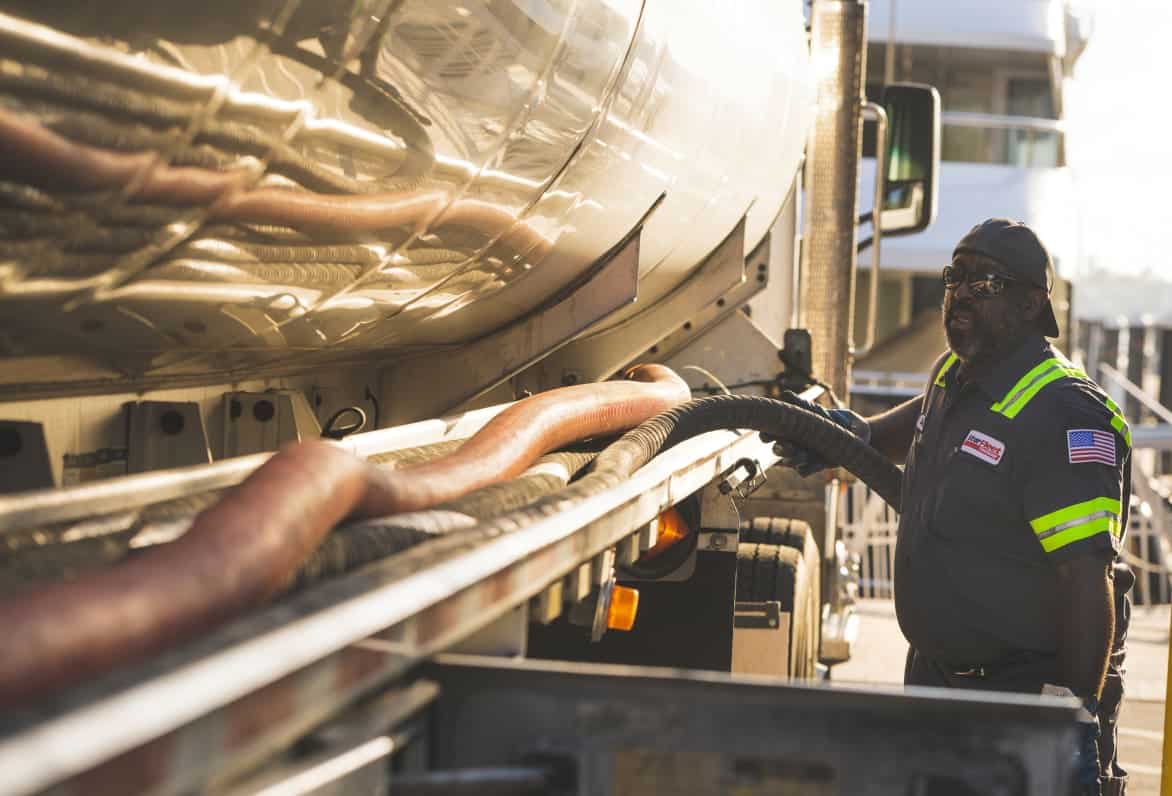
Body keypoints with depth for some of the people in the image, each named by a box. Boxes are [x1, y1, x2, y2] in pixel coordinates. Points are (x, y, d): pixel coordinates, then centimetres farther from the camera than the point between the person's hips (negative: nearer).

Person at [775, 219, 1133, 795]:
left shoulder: (1065, 417, -21)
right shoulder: (953, 374, 8)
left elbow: (1088, 577, -25)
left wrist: (1080, 716, -27)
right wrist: (855, 434, 18)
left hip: (1029, 690, -9)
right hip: (935, 674, 9)